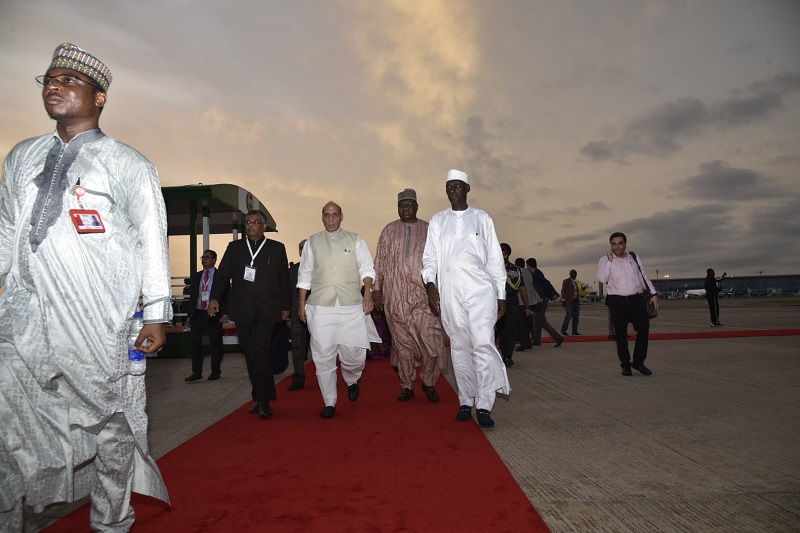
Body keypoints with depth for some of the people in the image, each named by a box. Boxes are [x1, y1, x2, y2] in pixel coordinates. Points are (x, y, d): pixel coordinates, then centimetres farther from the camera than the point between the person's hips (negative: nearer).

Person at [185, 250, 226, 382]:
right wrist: (189, 316, 10)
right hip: (198, 314, 4)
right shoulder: (196, 276, 13)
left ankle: (215, 371, 16)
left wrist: (225, 314, -15)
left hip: (214, 315, -4)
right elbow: (192, 296, 14)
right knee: (195, 342, 1)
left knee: (216, 344, 4)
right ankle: (196, 372, 8)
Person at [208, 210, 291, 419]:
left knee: (259, 347, -18)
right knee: (250, 354, 6)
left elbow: (284, 279, 8)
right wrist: (215, 298, -6)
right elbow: (223, 275, 9)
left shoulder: (276, 248, 8)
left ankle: (262, 398, -6)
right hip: (242, 310, 3)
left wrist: (286, 306, 6)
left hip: (266, 310, -3)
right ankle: (260, 397, 18)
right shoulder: (234, 248, 13)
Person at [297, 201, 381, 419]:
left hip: (351, 306, -1)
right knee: (323, 356, 1)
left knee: (354, 353, -2)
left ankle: (351, 380, 33)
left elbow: (367, 269, 5)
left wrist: (367, 293, -9)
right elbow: (305, 276, 13)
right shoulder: (312, 242, 13)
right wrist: (302, 303, 8)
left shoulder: (355, 240, 10)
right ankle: (329, 402, 15)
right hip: (320, 307, 1)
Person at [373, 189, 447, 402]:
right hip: (396, 296, 1)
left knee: (431, 339, -7)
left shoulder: (428, 230, 10)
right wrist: (376, 287, 4)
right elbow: (379, 261, 10)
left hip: (423, 294, 0)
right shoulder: (389, 231, 11)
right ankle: (407, 386, 16)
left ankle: (428, 382, 14)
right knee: (403, 342, 5)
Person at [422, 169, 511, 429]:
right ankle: (466, 401, 17)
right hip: (450, 293, 2)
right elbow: (430, 257, 10)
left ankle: (484, 405, -6)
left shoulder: (482, 218, 10)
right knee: (460, 348, 6)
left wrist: (501, 294, 6)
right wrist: (430, 284, -7)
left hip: (481, 290, -2)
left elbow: (495, 258, 9)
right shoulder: (437, 220, 13)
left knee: (483, 344, -12)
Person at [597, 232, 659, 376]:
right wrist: (610, 261, -15)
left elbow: (644, 276, 16)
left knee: (644, 329, -6)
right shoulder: (605, 260, 1)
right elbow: (601, 279, -15)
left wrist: (653, 293, 9)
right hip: (617, 301, -3)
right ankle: (625, 364, 17)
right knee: (621, 334, 2)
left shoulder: (634, 257, 12)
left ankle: (638, 361, 11)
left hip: (637, 299, 3)